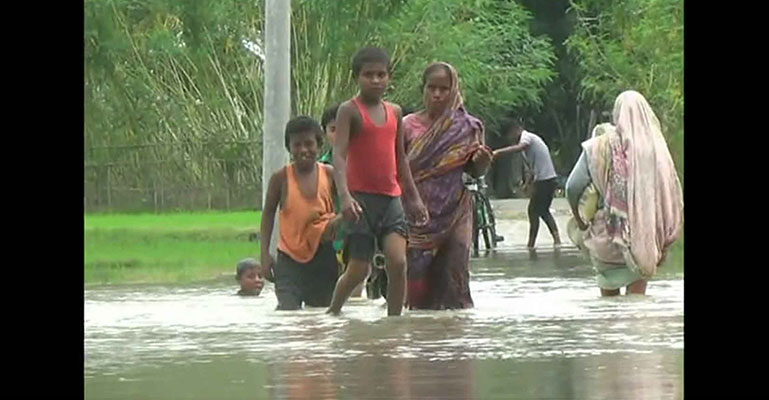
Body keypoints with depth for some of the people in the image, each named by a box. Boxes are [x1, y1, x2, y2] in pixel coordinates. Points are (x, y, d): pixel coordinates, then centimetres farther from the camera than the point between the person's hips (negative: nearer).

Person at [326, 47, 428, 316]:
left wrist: (413, 198, 23)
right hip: (361, 199, -4)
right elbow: (339, 155, -14)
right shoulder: (349, 111, -4)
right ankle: (332, 313, 21)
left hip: (391, 198, 4)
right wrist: (344, 195, -28)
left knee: (398, 262, -13)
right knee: (359, 269, -2)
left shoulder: (394, 112, 13)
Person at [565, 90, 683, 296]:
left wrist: (578, 219, 11)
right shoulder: (656, 149, -5)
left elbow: (573, 187, -8)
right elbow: (671, 196, -4)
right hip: (643, 237, 0)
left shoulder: (600, 146, -6)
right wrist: (664, 245, 6)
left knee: (609, 295, 13)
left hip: (608, 234, 0)